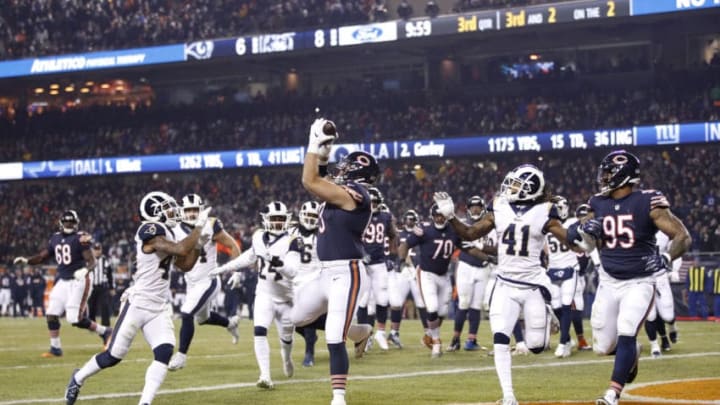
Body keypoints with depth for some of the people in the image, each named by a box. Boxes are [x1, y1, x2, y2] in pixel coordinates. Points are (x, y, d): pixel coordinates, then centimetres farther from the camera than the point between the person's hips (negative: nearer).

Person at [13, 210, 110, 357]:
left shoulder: (80, 238, -11)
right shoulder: (55, 239, 9)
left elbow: (91, 260, -15)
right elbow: (42, 256, 15)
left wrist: (85, 269, -36)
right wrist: (26, 260, -1)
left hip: (78, 281, -7)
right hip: (62, 281, 7)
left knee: (75, 319, -11)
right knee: (52, 314, 1)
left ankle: (104, 332, 8)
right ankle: (55, 348, 13)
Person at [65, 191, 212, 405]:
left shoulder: (166, 234, 13)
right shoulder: (151, 231, -16)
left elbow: (185, 265, 19)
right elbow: (181, 250, -27)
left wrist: (199, 244, 7)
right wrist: (199, 225, -18)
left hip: (160, 308, 8)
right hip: (139, 304, -8)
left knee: (164, 353, -11)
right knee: (114, 355, 2)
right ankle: (79, 378, 28)